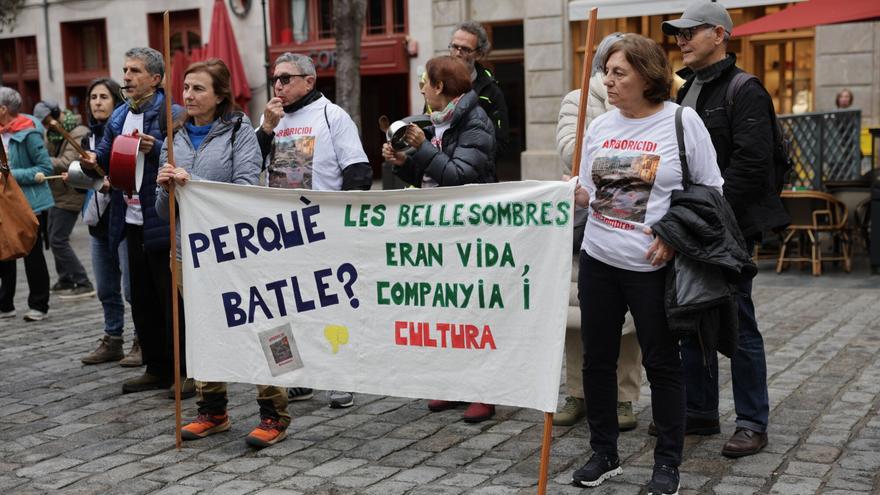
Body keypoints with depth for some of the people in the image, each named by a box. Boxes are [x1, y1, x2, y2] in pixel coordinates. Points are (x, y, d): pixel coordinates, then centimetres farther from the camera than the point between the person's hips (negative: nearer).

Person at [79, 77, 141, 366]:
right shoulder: (91, 136, 14)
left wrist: (113, 182, -25)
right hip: (99, 219, 8)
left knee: (132, 287, -4)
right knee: (106, 289, 14)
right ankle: (112, 341, 24)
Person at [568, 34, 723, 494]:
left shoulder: (683, 122, -7)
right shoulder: (600, 126, 7)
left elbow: (710, 193, -4)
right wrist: (571, 192, -10)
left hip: (653, 266, -5)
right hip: (598, 261, 5)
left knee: (662, 362, 4)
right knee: (597, 357, 9)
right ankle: (604, 454, 24)